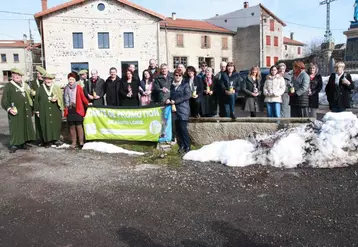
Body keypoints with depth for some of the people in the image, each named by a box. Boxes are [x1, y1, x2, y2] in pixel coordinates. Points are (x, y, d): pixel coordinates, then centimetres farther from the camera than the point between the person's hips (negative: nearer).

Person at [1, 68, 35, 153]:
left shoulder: (25, 86, 14)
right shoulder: (8, 86, -1)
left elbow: (30, 97, 23)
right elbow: (4, 100, -4)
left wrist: (31, 110, 18)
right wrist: (9, 108, -19)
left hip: (26, 112, 5)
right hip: (15, 113, -5)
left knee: (26, 127, 8)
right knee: (15, 128, -4)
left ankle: (23, 143, 19)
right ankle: (14, 145, 5)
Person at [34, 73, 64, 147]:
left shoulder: (56, 88, 11)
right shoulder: (40, 89, 8)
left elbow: (61, 98, 10)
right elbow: (36, 100, 7)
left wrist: (56, 99, -12)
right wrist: (37, 110, 2)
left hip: (55, 112, 1)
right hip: (44, 112, -1)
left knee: (56, 125, 1)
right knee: (46, 126, -1)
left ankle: (56, 139, 12)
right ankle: (47, 141, 6)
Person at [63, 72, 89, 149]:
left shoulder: (78, 87, -3)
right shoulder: (66, 88, 9)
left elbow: (83, 97, 1)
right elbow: (65, 99, 12)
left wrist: (87, 104, 6)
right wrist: (65, 109, 9)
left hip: (77, 109, -4)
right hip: (69, 110, 4)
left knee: (79, 126, -5)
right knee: (71, 126, 8)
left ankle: (81, 142, 4)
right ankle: (74, 142, 16)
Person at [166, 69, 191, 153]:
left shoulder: (185, 85, 1)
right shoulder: (172, 86, 17)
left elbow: (188, 96, -11)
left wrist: (175, 101, -13)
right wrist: (169, 100, -1)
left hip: (183, 109, -5)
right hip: (175, 109, 5)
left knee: (183, 128, -11)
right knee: (178, 129, 4)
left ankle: (187, 147, -1)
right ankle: (181, 146, 14)